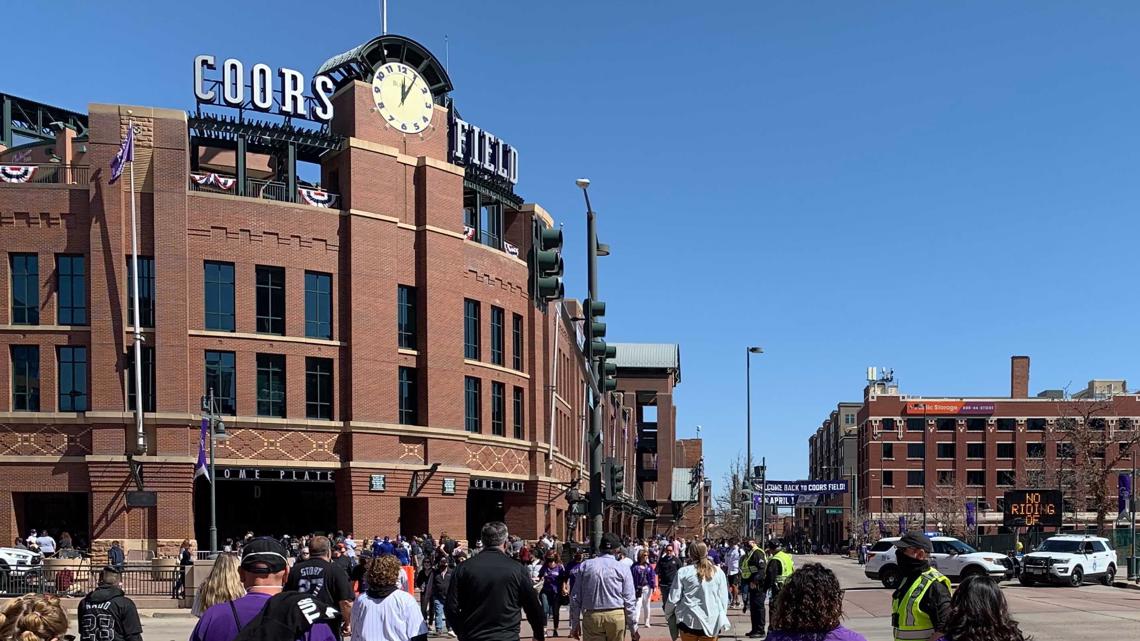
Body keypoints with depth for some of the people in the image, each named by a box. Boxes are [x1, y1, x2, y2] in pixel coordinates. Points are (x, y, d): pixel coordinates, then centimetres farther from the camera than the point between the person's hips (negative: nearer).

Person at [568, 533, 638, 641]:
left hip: (591, 616, 1)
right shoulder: (622, 568, 1)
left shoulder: (585, 566, 7)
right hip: (616, 616, -1)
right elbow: (629, 600, -1)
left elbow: (575, 597, 7)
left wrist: (575, 623, 13)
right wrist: (633, 628, 5)